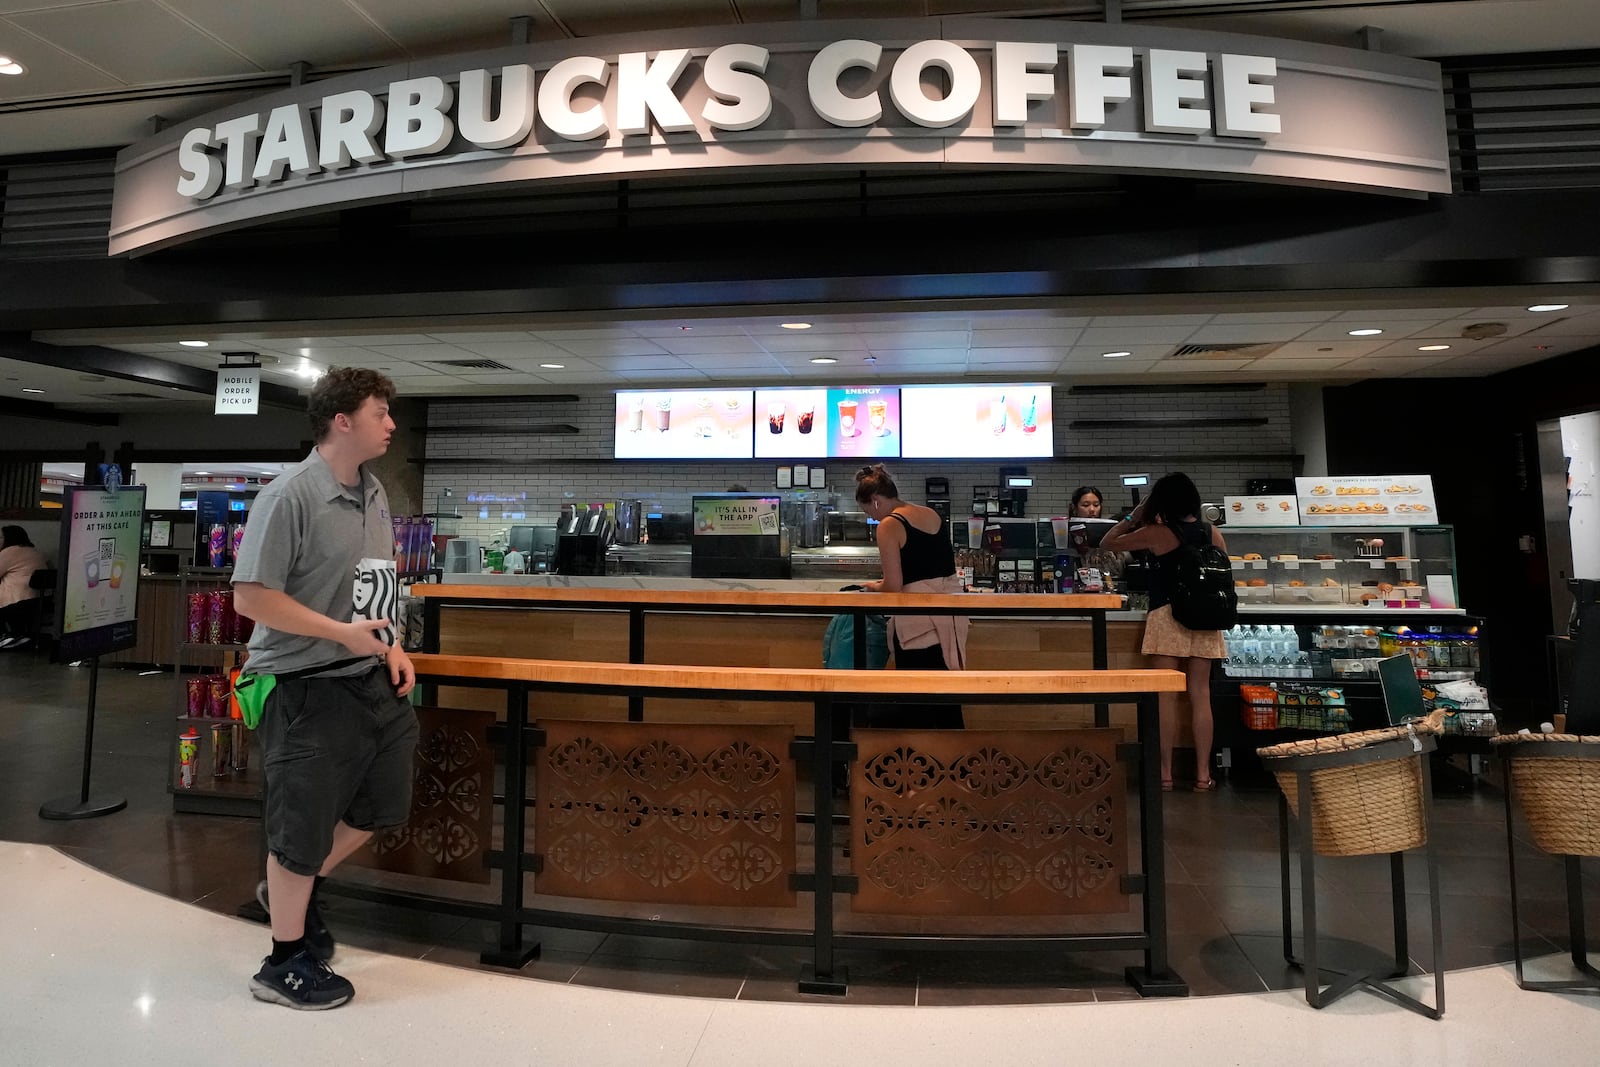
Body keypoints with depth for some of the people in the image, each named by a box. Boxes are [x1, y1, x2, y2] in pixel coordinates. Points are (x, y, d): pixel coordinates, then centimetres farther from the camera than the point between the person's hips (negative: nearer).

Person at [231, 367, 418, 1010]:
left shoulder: (373, 493, 7)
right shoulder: (289, 496, -18)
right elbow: (250, 597, -20)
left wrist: (391, 646, 5)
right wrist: (341, 633, -21)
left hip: (370, 680, 8)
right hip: (307, 689, -8)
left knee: (383, 805, 20)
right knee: (304, 825, 8)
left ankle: (293, 891, 45)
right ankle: (285, 966, 31)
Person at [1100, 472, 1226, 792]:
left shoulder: (1157, 533, -5)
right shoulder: (1213, 534, 7)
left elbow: (1107, 543, 4)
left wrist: (1134, 516, 13)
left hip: (1167, 618, -4)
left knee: (1166, 696, 1)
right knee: (1200, 696, 7)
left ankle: (1165, 773, 5)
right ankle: (1203, 774, 11)